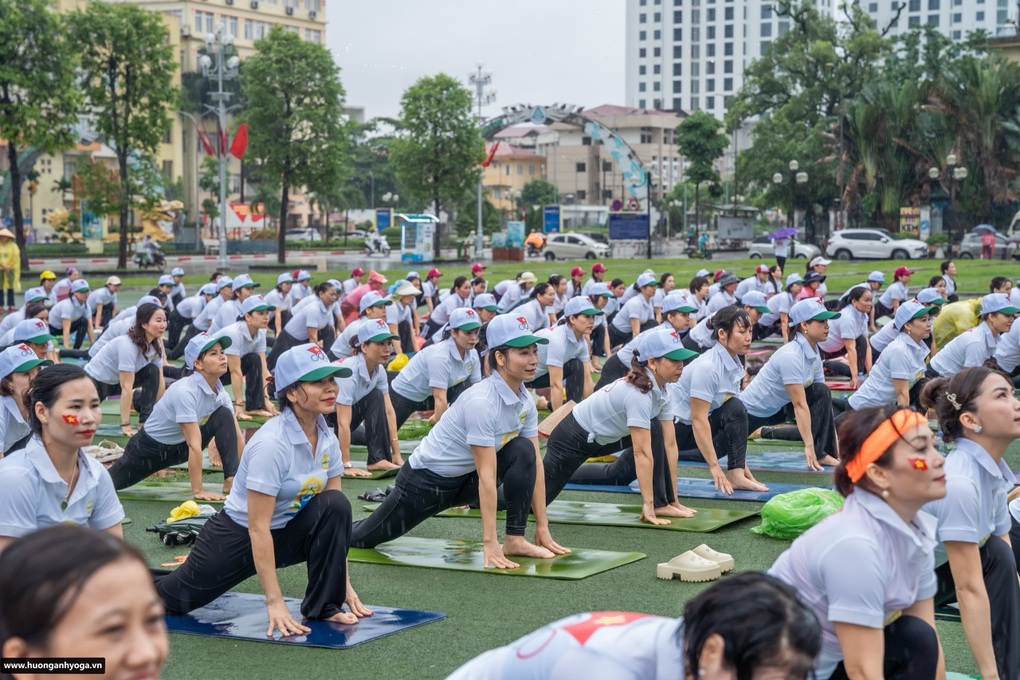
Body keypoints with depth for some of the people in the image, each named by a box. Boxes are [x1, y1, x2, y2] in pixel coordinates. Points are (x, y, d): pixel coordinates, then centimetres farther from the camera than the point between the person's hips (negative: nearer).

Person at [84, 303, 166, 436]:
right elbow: (126, 387, -34)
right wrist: (125, 425, -33)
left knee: (153, 371, -18)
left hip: (116, 381, 6)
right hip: (94, 380, -6)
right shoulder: (128, 345, -34)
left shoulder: (156, 345, -11)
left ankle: (146, 421, -11)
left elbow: (160, 381, -5)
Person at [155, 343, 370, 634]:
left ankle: (324, 607, -13)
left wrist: (345, 585, -10)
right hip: (238, 535, -5)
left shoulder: (327, 439, -8)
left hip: (286, 534, 5)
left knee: (337, 505, -22)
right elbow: (258, 528, -29)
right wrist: (275, 603, -30)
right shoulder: (271, 443, -30)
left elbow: (337, 518, -5)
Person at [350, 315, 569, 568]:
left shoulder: (525, 402, -9)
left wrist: (542, 527, -8)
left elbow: (535, 464, -5)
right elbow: (487, 475, -33)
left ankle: (514, 540, -11)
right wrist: (489, 544, -32)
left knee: (524, 452, -17)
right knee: (361, 537, 4)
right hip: (425, 480, -6)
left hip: (465, 479, 7)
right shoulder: (482, 402, -32)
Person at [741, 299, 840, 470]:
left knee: (822, 392, -8)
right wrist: (809, 446, -27)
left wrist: (835, 442, -4)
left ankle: (822, 454, -9)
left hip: (776, 409, 7)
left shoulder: (814, 354, -1)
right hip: (751, 414, -7)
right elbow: (800, 404, -27)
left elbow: (824, 400, 0)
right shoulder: (791, 356, -25)